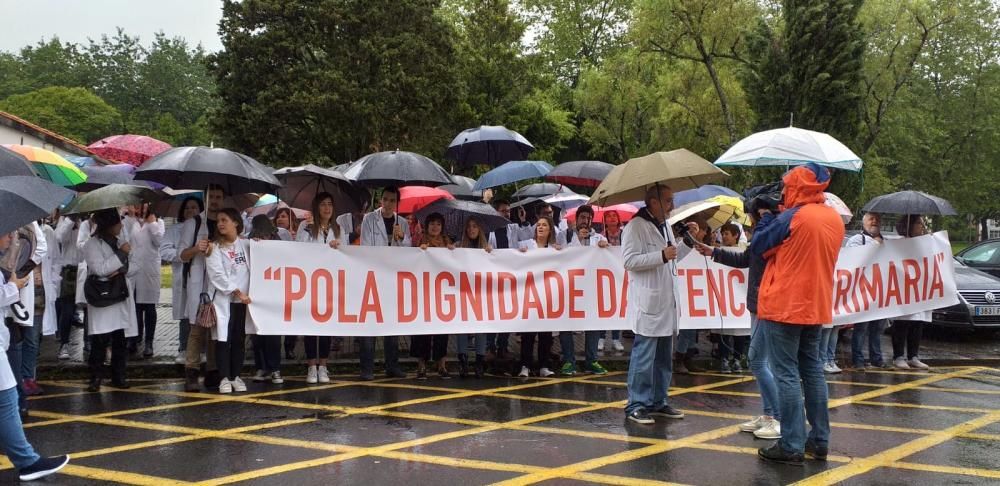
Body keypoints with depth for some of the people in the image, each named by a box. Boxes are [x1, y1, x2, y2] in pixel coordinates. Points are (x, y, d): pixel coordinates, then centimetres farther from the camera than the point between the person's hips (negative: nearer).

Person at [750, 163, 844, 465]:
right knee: (813, 371, 14)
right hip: (816, 306, 8)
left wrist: (767, 217, 7)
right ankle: (819, 441, 18)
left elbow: (758, 248, -6)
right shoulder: (835, 219, 7)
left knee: (786, 374, -4)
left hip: (784, 306, -7)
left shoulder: (792, 217, -16)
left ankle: (792, 446, -4)